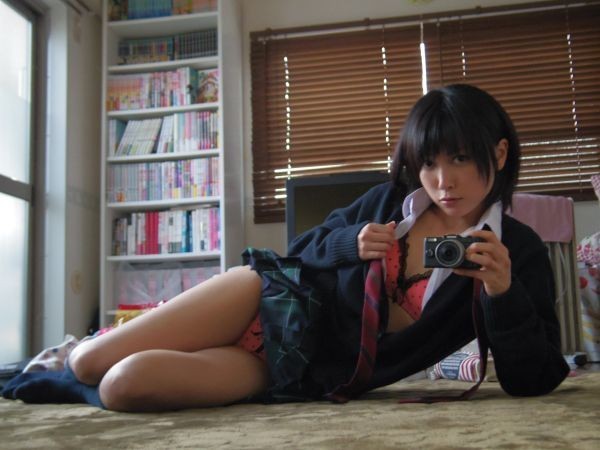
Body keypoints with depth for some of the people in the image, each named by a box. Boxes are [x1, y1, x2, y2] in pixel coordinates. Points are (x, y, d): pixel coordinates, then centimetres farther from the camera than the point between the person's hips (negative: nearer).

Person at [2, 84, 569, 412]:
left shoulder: (519, 251, -6)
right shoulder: (392, 199, 1)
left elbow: (532, 380, -10)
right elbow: (301, 250, 11)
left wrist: (503, 292, -28)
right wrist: (353, 244, -12)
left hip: (304, 371, -2)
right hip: (277, 297, 3)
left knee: (122, 387, -23)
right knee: (87, 360, -11)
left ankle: (76, 386, 12)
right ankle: (72, 373, 25)